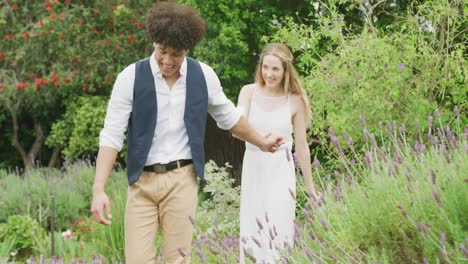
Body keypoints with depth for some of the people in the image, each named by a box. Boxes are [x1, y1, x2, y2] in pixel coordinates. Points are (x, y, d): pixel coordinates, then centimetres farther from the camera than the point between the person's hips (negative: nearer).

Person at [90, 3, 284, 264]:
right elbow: (111, 135, -9)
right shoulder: (131, 77, -7)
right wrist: (99, 190, -18)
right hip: (142, 181, -1)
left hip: (182, 180, 1)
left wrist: (261, 142, 31)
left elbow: (228, 116, 20)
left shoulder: (204, 76, 1)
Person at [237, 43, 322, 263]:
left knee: (275, 234, -9)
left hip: (280, 171, -2)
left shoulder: (295, 100, -5)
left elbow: (301, 145, 2)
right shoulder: (249, 92, -3)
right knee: (251, 233, 6)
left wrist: (310, 185, 7)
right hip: (253, 168, 2)